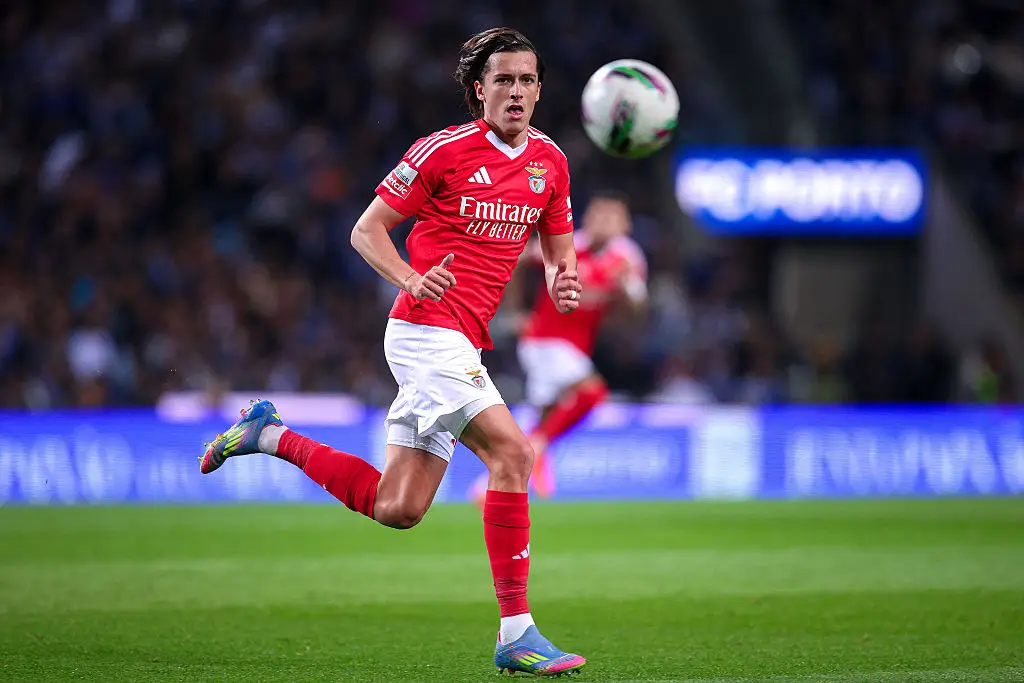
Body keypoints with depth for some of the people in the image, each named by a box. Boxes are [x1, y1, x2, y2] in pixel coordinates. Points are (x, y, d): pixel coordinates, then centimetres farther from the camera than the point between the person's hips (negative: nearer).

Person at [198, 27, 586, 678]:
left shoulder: (550, 160, 10)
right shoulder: (444, 149, -7)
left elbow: (559, 250, 20)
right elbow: (367, 230, -2)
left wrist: (562, 282, -4)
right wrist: (412, 279, -20)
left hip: (462, 345, 7)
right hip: (427, 327, -7)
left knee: (396, 508, 6)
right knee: (512, 451, -22)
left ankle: (271, 435, 24)